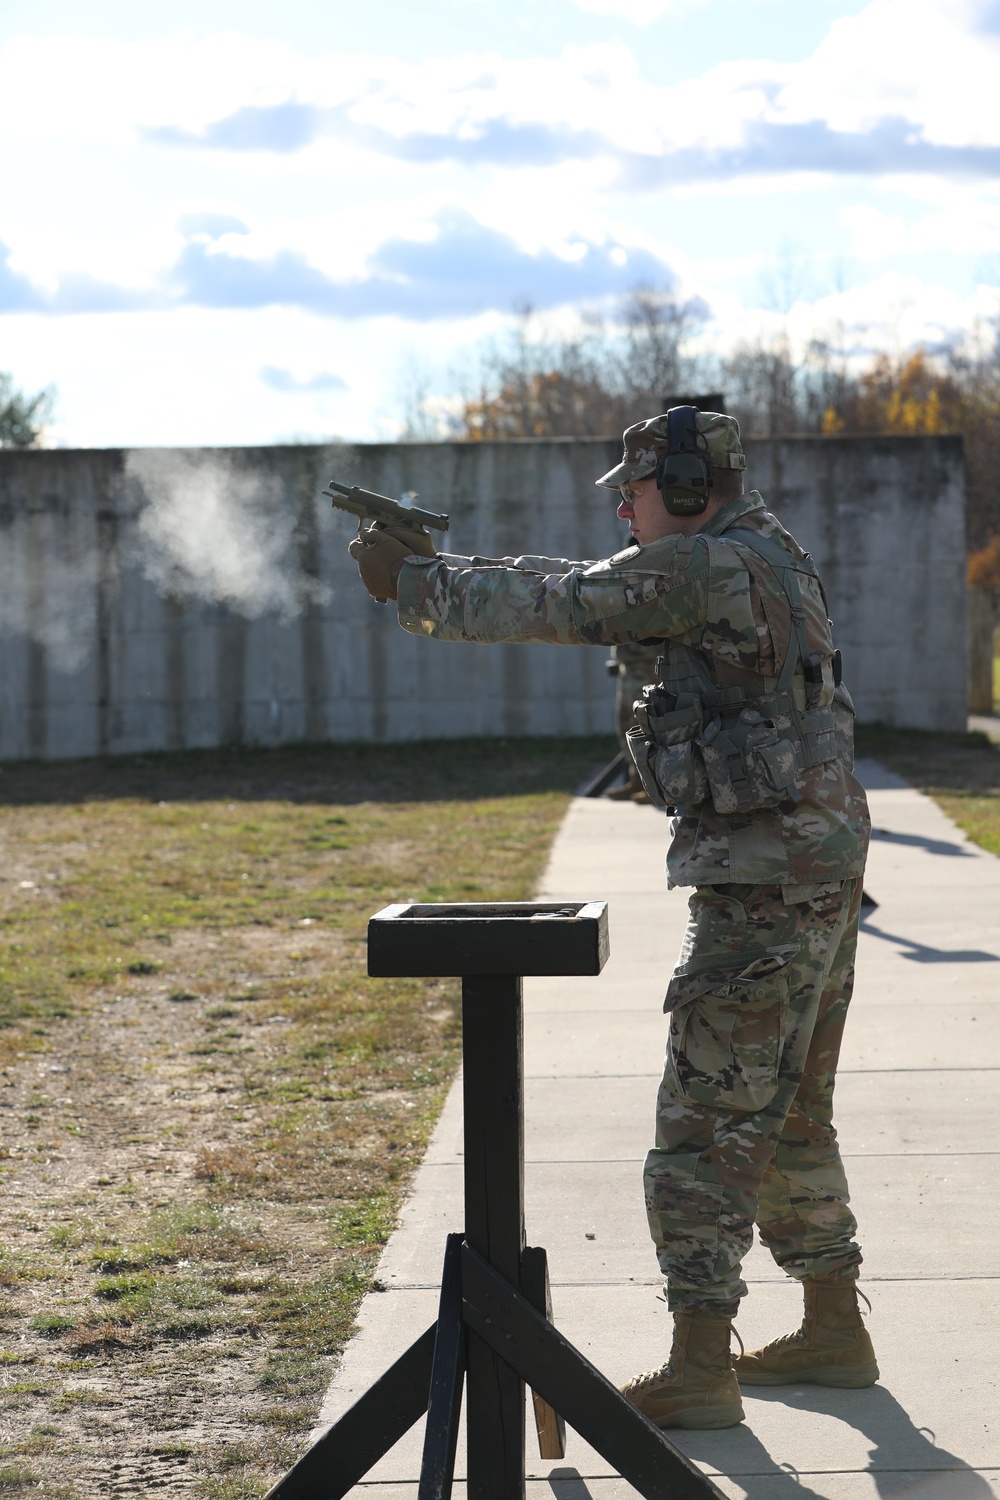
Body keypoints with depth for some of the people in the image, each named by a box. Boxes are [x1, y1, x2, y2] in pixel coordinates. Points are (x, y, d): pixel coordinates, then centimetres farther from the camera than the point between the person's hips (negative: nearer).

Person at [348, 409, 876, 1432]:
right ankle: (834, 1329, 26)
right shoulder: (763, 557, 15)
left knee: (707, 1116, -6)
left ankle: (697, 1368, -5)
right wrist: (435, 567, 12)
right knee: (788, 1113, 19)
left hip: (764, 880, -10)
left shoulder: (710, 565, -16)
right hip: (822, 865, 10)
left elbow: (555, 606, -14)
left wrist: (413, 583, -3)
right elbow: (591, 587, 19)